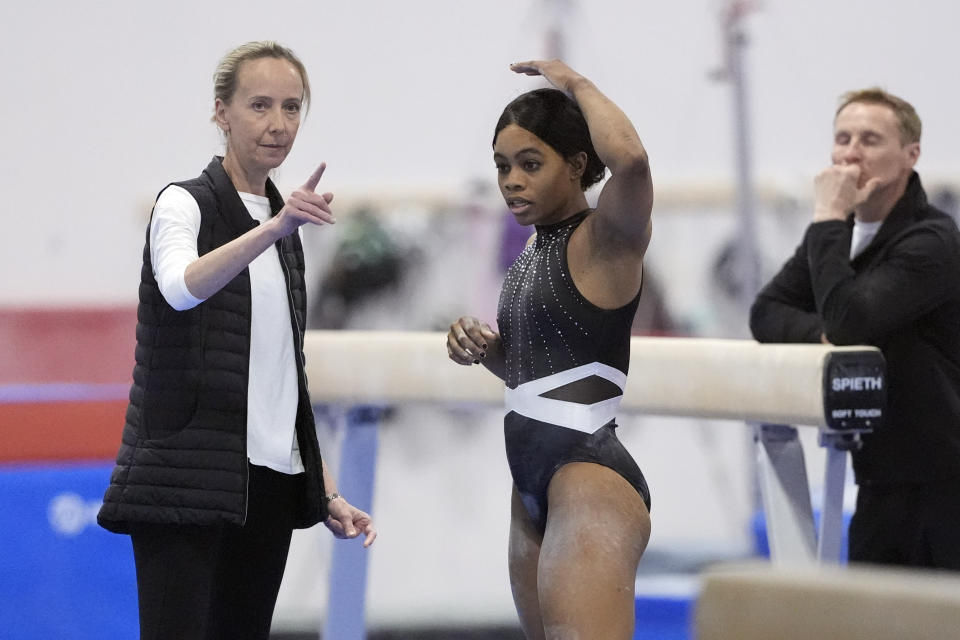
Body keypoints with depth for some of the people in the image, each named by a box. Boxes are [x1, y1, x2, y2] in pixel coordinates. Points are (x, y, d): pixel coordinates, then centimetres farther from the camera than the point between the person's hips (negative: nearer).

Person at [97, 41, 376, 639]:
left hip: (270, 480, 7)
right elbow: (182, 288, -28)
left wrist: (326, 493, 16)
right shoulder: (184, 204, -4)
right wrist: (273, 229, -43)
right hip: (187, 476, -7)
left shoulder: (285, 232, 17)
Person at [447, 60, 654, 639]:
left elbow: (630, 157, -32)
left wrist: (575, 83, -16)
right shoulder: (536, 255, 16)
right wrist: (485, 348, 7)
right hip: (536, 485, 10)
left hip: (591, 482, -10)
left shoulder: (605, 241, -10)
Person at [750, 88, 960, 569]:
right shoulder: (843, 231, 12)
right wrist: (822, 334, -13)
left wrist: (828, 218, -20)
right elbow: (766, 313, 9)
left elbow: (851, 321, -27)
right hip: (881, 478, 8)